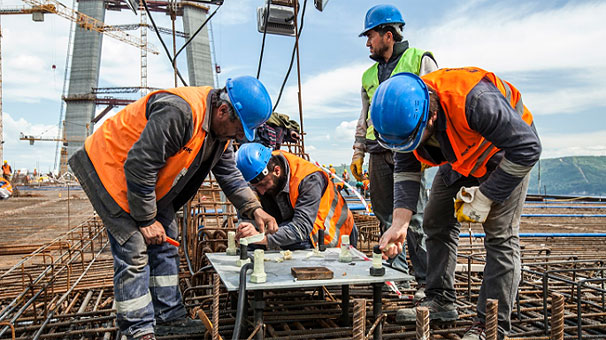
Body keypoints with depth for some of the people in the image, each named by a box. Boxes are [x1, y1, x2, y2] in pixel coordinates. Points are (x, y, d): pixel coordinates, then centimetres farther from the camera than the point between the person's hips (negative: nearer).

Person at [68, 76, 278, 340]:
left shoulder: (221, 129, -4)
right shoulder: (178, 113, -35)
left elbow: (229, 175, 6)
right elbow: (138, 166, -32)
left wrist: (254, 209, -6)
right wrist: (146, 220, -21)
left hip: (149, 180, 9)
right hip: (110, 168, -9)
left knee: (166, 246, 9)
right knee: (134, 250, -10)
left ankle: (169, 316, 21)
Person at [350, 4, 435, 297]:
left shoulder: (420, 61, 5)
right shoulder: (369, 75, 22)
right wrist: (358, 152, 16)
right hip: (378, 154, 6)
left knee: (415, 217, -6)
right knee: (386, 216, 7)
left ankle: (426, 280, 3)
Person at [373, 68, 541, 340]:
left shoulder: (474, 100, -42)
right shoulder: (405, 116, -21)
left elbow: (527, 148, -32)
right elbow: (406, 170, -11)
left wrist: (484, 198, -29)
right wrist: (400, 223, -22)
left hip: (507, 153, -6)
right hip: (460, 158, 7)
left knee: (500, 234, -14)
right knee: (436, 222, 5)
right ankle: (440, 302, 17)